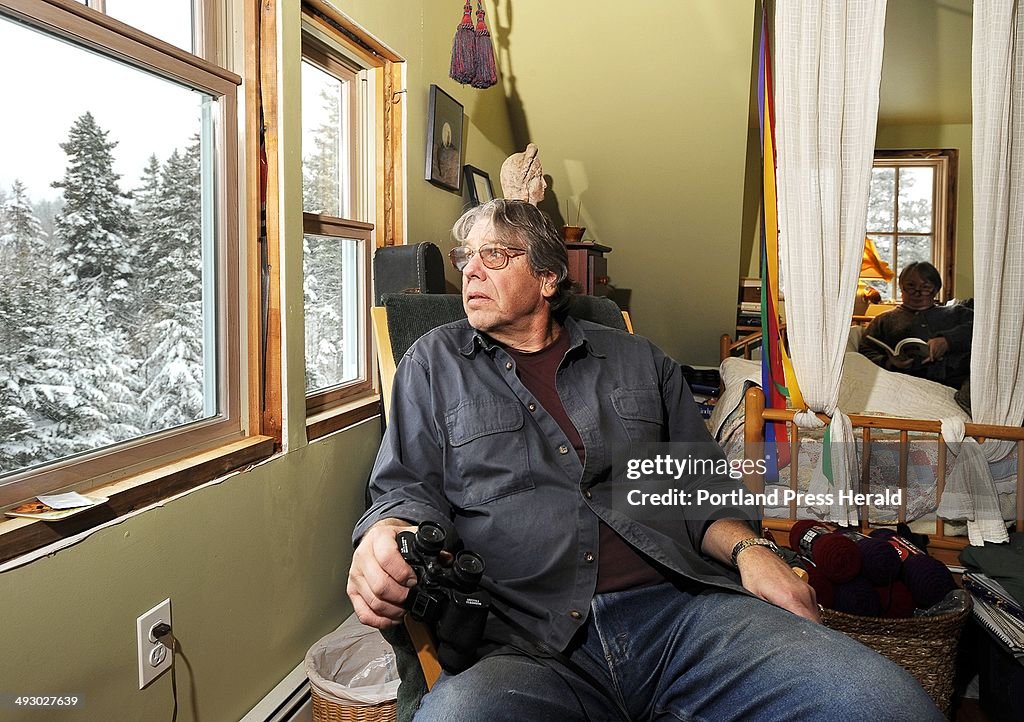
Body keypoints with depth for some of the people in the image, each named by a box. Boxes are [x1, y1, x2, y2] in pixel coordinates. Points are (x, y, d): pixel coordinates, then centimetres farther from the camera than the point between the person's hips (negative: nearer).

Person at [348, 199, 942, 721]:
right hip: (526, 642, -1)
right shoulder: (435, 364, 17)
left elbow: (702, 486, 20)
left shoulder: (639, 361, 21)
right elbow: (409, 490, 11)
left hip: (682, 607, 3)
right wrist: (382, 540, -14)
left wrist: (748, 550, -1)